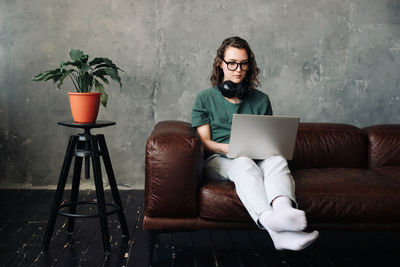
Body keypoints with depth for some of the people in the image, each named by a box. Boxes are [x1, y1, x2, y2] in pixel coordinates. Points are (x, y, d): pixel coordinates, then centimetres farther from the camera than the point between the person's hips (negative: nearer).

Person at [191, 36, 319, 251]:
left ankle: (283, 208, -64)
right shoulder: (205, 99, 12)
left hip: (257, 159, 3)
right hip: (218, 160, -2)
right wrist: (229, 148, -16)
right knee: (244, 163, -38)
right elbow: (204, 142, 4)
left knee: (277, 160, -33)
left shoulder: (260, 100, 20)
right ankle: (272, 223, -63)